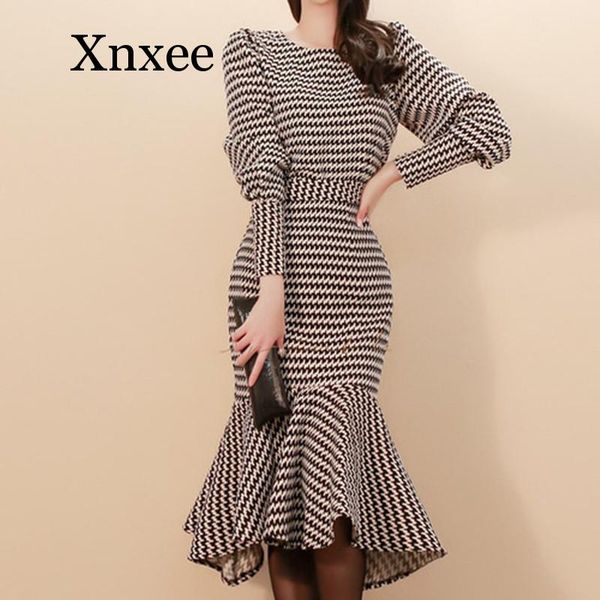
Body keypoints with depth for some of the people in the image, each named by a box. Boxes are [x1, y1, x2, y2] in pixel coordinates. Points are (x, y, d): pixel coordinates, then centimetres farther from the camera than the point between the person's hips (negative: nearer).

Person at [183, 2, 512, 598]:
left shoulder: (388, 49, 15)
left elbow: (489, 128, 7)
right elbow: (262, 168, -5)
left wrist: (386, 176, 2)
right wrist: (272, 291, -16)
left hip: (355, 281, 1)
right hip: (274, 273, 0)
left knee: (331, 494, -7)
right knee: (282, 486, 1)